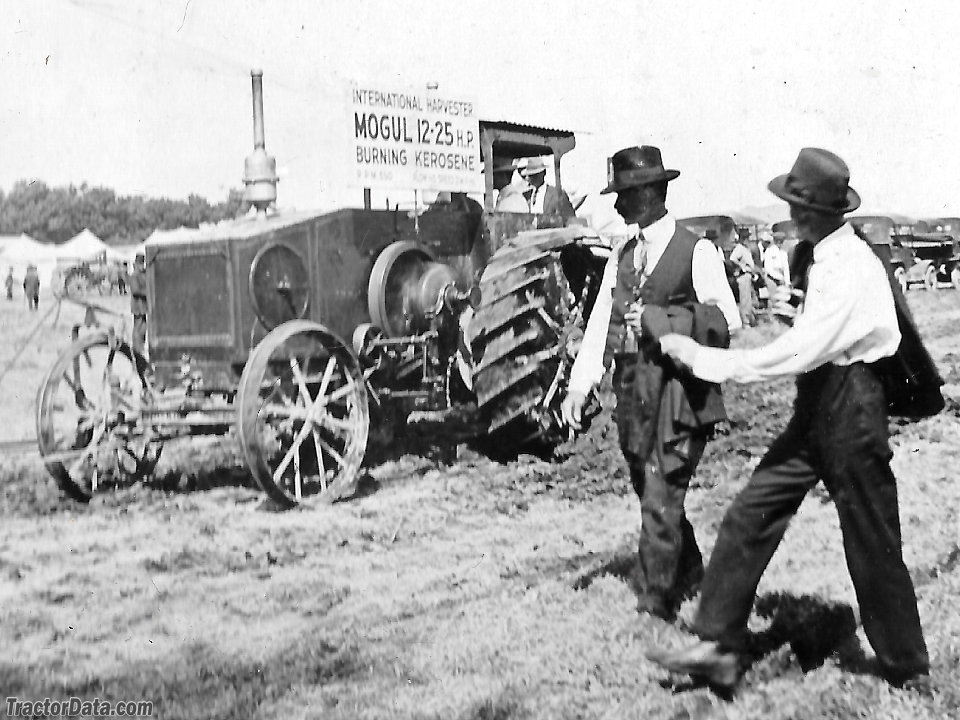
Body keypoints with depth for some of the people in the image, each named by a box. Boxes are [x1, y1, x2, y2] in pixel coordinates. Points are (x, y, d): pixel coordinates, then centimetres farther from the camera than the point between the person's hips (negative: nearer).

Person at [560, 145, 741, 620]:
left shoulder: (696, 252, -5)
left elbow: (727, 320, -11)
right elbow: (600, 324, 7)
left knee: (660, 502, -7)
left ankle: (653, 606, 4)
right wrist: (579, 387, -2)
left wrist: (661, 319, -18)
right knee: (652, 497, 17)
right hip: (632, 395, 6)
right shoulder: (622, 256, 13)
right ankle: (689, 574, 39)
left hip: (680, 392, -6)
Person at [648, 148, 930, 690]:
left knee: (873, 547, 5)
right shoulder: (825, 259, 8)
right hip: (816, 407, 9)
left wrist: (701, 357, -22)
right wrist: (796, 308, 3)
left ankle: (909, 668, 25)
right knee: (750, 517, 3)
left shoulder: (850, 270, -21)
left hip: (852, 409, -9)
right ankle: (720, 646, 7)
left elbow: (797, 354, -26)